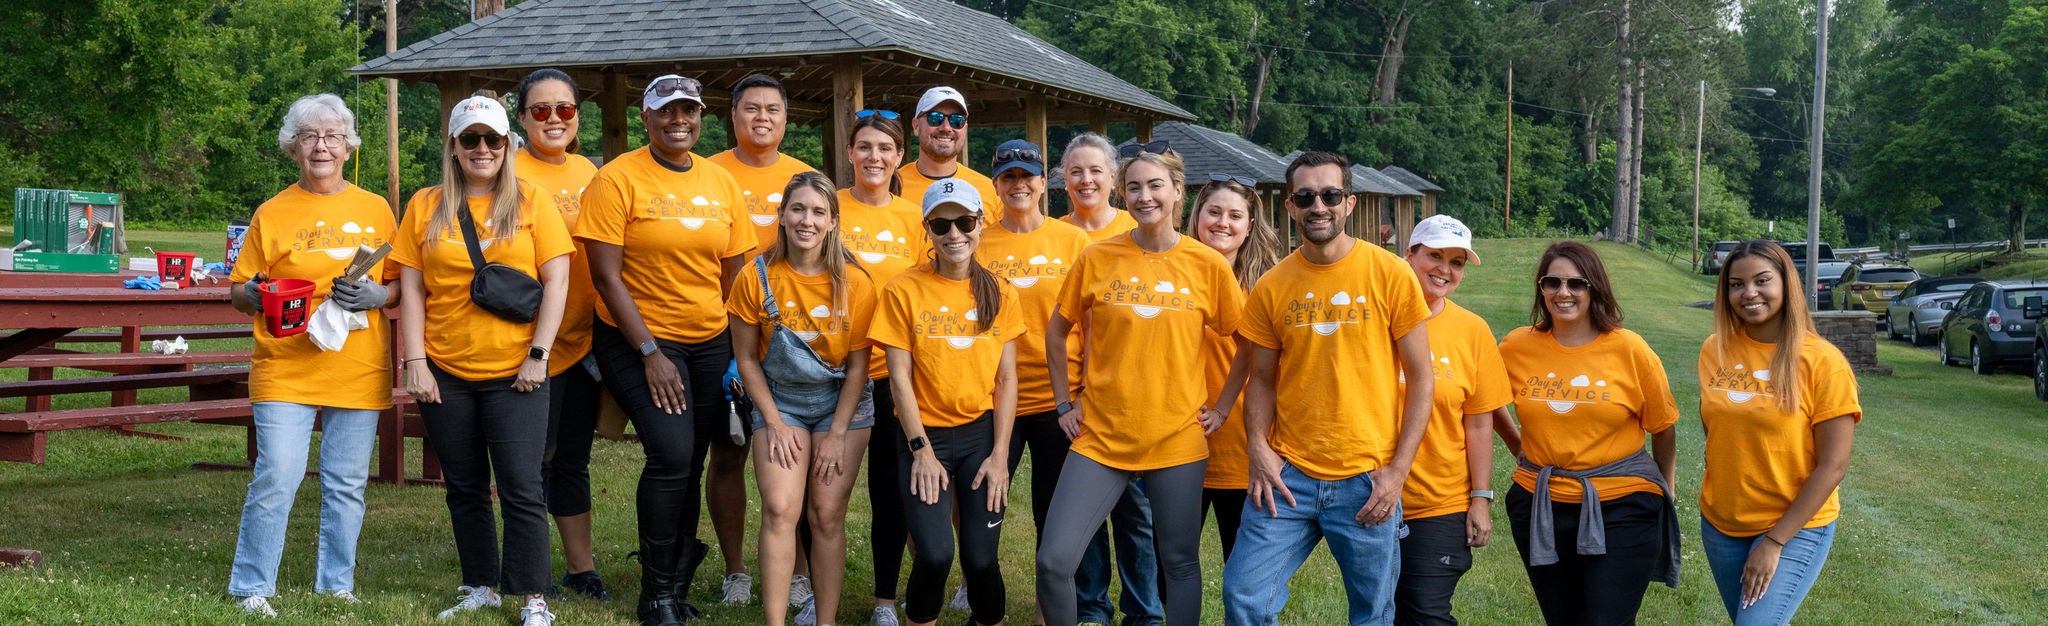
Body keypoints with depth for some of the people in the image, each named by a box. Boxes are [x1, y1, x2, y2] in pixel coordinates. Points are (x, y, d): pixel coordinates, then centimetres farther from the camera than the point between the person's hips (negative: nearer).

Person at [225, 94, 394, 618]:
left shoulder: (375, 210, 9)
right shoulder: (272, 214, 5)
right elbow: (239, 291, 8)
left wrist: (376, 296, -10)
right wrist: (257, 296, -14)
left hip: (358, 372, 2)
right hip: (285, 370, -2)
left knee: (346, 485, 7)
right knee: (276, 479, -8)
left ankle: (336, 584, 19)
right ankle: (252, 587, 5)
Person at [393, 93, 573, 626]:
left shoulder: (531, 201, 1)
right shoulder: (425, 207, 7)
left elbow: (556, 282, -2)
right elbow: (411, 289, 5)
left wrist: (539, 354, -9)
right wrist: (415, 362, -2)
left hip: (514, 374, -3)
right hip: (445, 373, 3)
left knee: (522, 489, -5)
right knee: (464, 488, 12)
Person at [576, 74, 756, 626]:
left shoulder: (721, 182, 7)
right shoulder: (618, 179, -7)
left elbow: (734, 276, 11)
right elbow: (606, 275, -11)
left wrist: (738, 354, 3)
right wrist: (650, 353, -15)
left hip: (709, 342, 5)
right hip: (637, 339, -5)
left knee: (689, 464, 5)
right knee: (671, 454, -17)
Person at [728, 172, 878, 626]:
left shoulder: (854, 282, -12)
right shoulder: (756, 277, -11)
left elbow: (857, 365, -6)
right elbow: (746, 359, -3)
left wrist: (837, 434, -8)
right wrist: (775, 424, -7)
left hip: (841, 401, 0)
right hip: (779, 400, 0)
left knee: (827, 513, -5)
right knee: (780, 508, -14)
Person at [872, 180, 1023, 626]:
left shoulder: (999, 292, 4)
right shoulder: (904, 291, -4)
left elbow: (1007, 377, 4)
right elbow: (900, 377, -4)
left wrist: (1000, 454, -3)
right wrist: (922, 450, -9)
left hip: (982, 434, 2)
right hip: (926, 435, -2)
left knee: (980, 557, -3)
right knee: (935, 554, -15)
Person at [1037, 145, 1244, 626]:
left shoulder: (1208, 265, -2)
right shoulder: (1097, 258, -1)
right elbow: (1056, 333, 11)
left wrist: (1222, 407, 3)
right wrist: (1063, 404, 7)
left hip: (1178, 438, 0)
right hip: (1101, 437, 0)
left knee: (1180, 563, 9)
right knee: (1053, 561, -8)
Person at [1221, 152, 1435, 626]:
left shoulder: (1390, 275, -4)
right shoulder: (1272, 287, 2)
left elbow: (1420, 378, -2)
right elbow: (1263, 379, 10)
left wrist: (1398, 470, -8)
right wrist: (1258, 448, -7)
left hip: (1367, 480, -2)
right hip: (1288, 475, 2)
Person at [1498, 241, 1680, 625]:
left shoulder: (1629, 349, -8)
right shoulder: (1516, 347, -3)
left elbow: (1662, 429, 3)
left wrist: (1664, 492, 10)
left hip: (1621, 507, -3)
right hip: (1540, 506, 3)